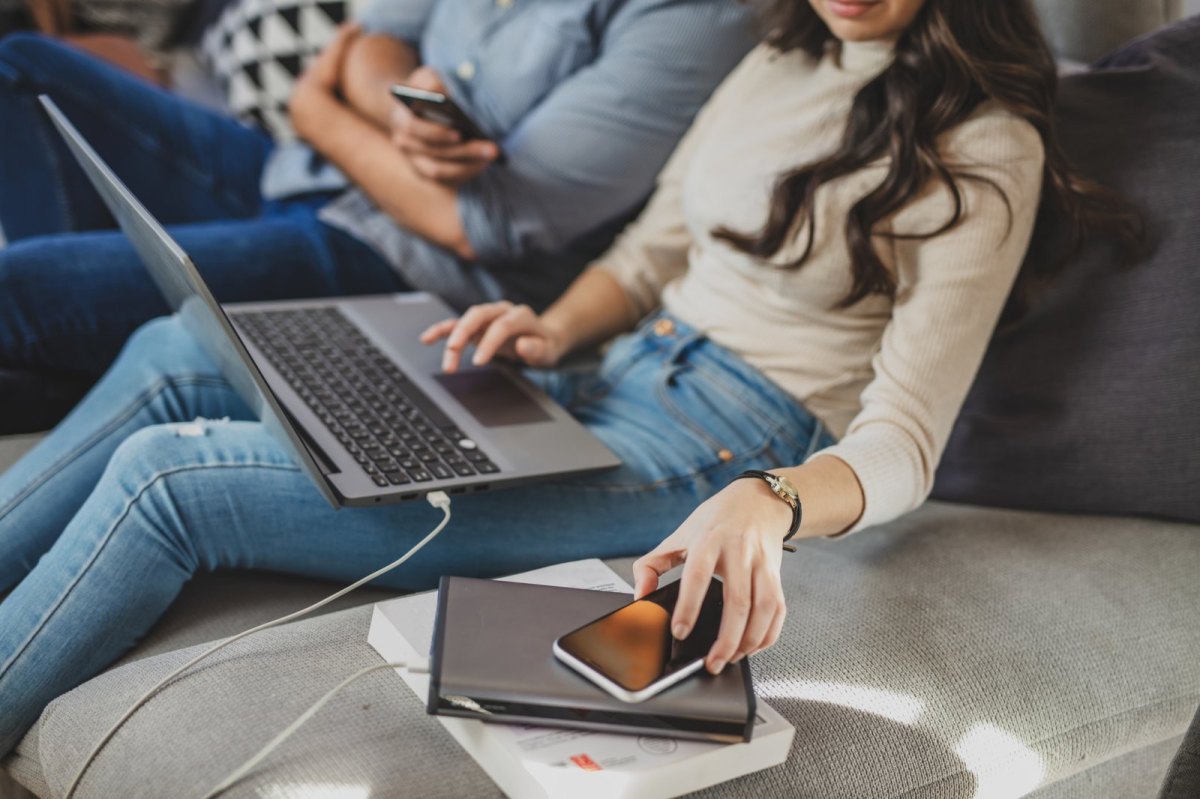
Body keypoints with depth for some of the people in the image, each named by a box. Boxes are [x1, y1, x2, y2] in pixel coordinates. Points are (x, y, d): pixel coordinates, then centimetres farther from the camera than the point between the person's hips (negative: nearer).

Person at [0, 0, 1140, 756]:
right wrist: (556, 327, -2)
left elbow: (902, 446, -15)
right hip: (600, 390, 8)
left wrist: (769, 503, -36)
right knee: (176, 356, 0)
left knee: (165, 479, -15)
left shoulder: (983, 147, -9)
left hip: (710, 459, -8)